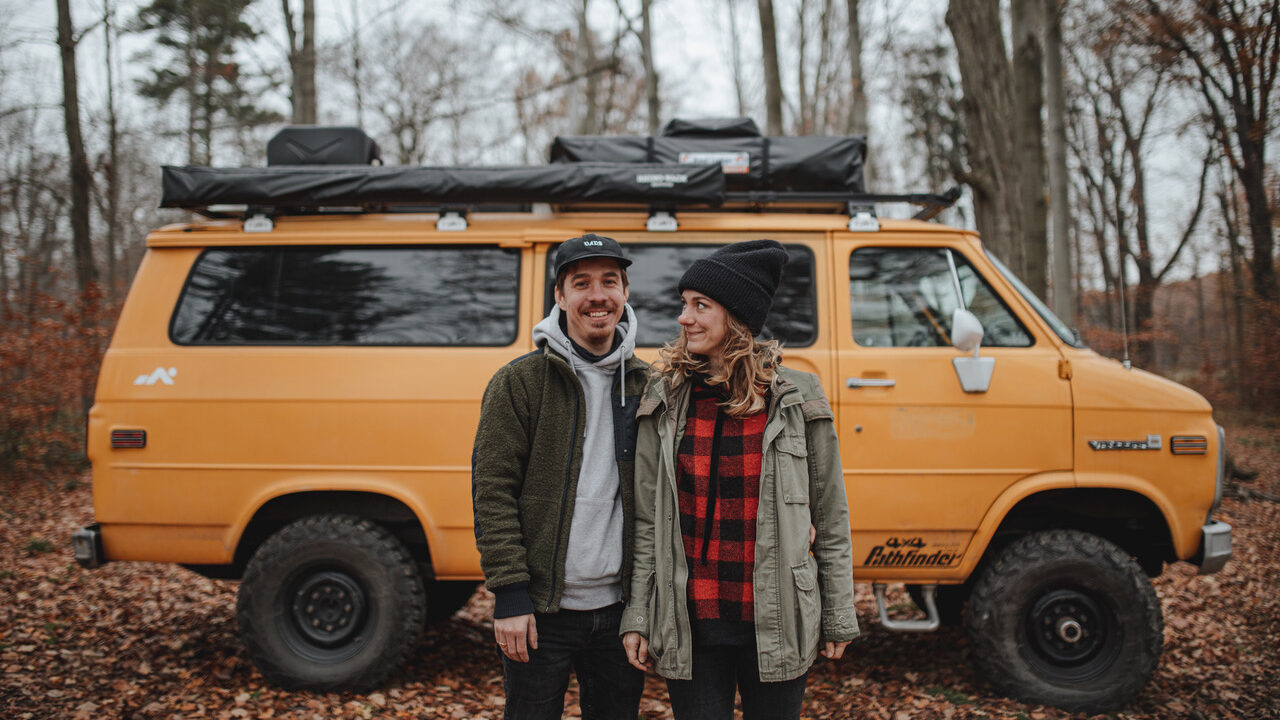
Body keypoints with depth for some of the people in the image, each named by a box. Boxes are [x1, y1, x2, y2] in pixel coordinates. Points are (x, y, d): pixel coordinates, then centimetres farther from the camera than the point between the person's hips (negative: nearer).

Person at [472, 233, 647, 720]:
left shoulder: (644, 385, 6)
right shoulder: (519, 381, -5)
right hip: (542, 611, -3)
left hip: (620, 607, 4)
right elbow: (492, 490, -8)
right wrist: (510, 595, -13)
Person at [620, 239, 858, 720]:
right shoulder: (665, 401, 1)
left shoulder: (796, 401, -3)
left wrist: (839, 619, 5)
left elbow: (830, 520, 3)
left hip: (775, 626, -1)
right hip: (688, 627, 1)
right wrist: (636, 616, 3)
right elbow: (647, 521, 4)